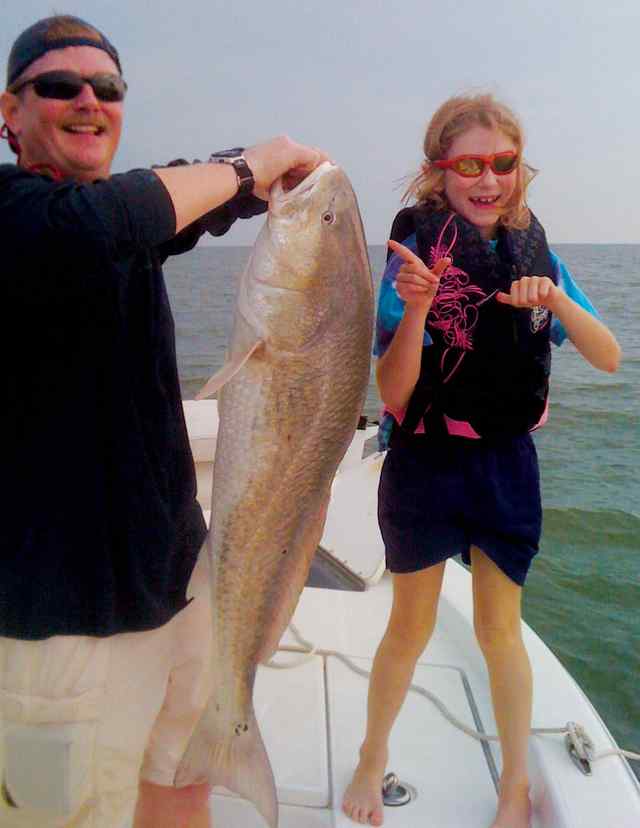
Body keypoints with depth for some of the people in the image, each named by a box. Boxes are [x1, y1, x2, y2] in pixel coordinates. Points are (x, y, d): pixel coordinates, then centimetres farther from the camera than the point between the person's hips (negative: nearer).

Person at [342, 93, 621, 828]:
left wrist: (556, 299, -20)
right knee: (411, 626, 11)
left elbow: (608, 359, -2)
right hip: (425, 464, -2)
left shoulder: (533, 250, 0)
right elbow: (393, 394, -15)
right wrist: (415, 309, -31)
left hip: (507, 463, 3)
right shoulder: (414, 251, -11)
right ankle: (372, 761, 37)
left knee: (499, 628, 13)